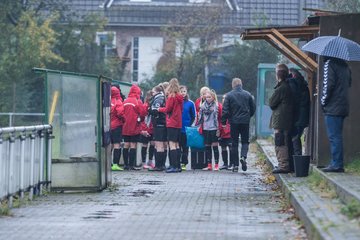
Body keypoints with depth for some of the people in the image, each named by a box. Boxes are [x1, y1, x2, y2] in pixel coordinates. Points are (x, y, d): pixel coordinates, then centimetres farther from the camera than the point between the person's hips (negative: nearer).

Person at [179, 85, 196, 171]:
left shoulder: (190, 103, 2)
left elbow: (193, 116, 7)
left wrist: (189, 125, -2)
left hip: (186, 128, 0)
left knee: (185, 146, 4)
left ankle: (184, 163, 9)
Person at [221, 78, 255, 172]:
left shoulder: (229, 95, -4)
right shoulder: (248, 95, 3)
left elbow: (225, 110, -8)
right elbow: (253, 108, 8)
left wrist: (223, 122, 0)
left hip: (234, 122, -1)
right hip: (245, 122, 1)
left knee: (234, 143, 6)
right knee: (245, 141, 10)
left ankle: (235, 165, 5)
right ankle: (243, 156, -18)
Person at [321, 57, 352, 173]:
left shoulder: (329, 64, -11)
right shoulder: (344, 65, 15)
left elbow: (328, 85, -18)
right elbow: (349, 84, 22)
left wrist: (323, 102, -6)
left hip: (333, 108, -8)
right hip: (343, 107, 8)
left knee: (334, 137, -7)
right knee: (337, 136, 14)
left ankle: (337, 165, -8)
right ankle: (336, 163, 16)